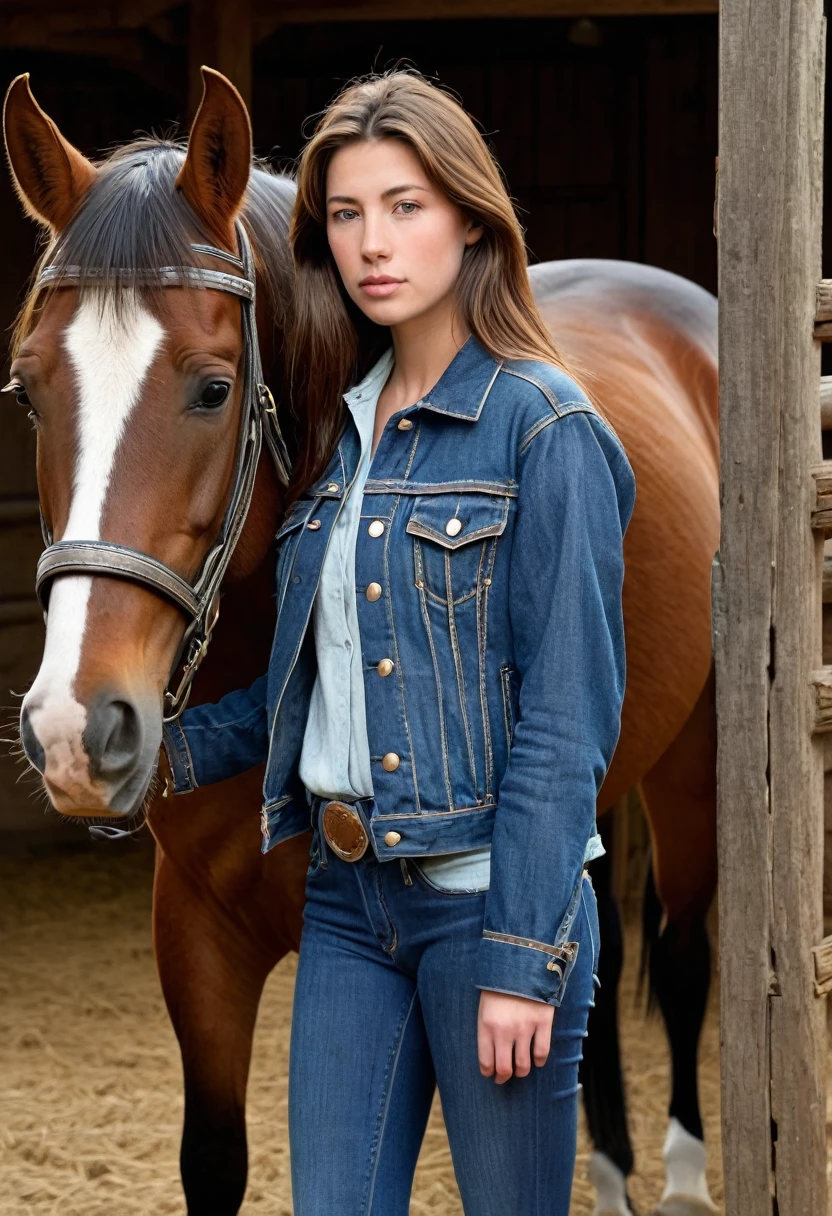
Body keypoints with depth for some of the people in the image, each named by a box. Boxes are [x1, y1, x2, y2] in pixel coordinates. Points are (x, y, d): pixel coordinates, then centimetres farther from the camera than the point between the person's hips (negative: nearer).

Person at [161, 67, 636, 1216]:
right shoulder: (342, 425, 12)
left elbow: (565, 716, -13)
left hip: (486, 891, -6)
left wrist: (521, 957, -16)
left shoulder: (544, 429, -10)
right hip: (350, 895, 7)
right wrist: (176, 748, 6)